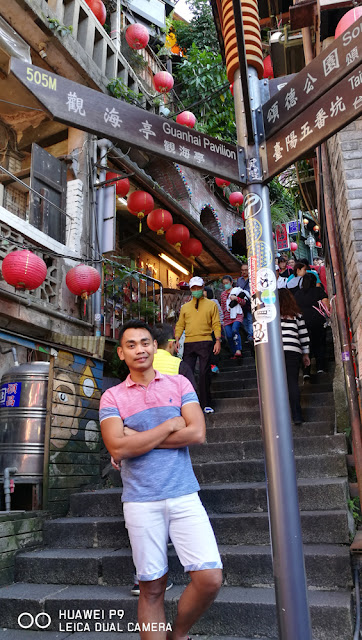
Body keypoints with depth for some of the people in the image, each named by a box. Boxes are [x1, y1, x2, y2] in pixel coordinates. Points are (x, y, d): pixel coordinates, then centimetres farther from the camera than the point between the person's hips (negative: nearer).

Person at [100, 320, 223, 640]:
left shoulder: (180, 384, 5)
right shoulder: (112, 397, 3)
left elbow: (197, 433, -7)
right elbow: (117, 447, -12)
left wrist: (137, 439, -9)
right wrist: (169, 425, -10)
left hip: (184, 495, 1)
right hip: (141, 502, -1)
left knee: (210, 578, -4)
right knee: (152, 588, 8)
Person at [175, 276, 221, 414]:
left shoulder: (211, 305, 11)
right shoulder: (185, 307, 17)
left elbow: (216, 324, 6)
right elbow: (180, 325, 14)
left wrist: (218, 341, -5)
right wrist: (177, 339, -1)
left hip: (205, 342, -2)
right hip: (189, 343, 2)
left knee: (204, 374, -4)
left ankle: (206, 405, 5)